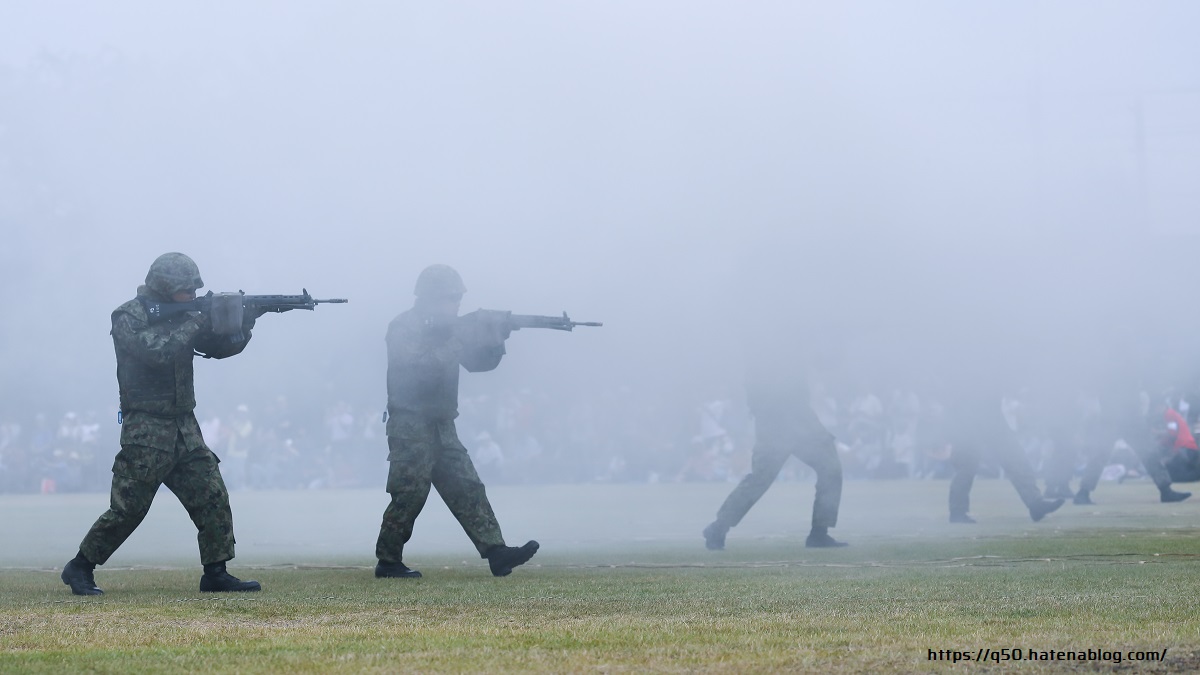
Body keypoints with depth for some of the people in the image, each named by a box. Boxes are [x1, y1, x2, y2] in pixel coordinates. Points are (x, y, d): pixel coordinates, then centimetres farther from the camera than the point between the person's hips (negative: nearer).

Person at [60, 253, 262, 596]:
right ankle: (80, 568, 7)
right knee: (128, 508, -6)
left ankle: (216, 573, 3)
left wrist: (245, 322, -6)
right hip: (146, 429, -7)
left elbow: (222, 347, 11)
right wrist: (194, 324, -20)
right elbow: (156, 350, -25)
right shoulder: (128, 318, -9)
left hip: (184, 427, 7)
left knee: (213, 498, -2)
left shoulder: (183, 317, 12)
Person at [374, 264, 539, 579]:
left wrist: (495, 340, -6)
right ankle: (388, 562, 2)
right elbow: (422, 366, -23)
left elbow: (478, 361, 13)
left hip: (442, 427, 8)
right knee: (410, 495, -8)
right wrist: (458, 340, -22)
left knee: (468, 490, -2)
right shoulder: (403, 329, -9)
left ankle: (497, 553, -10)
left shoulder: (447, 328, 15)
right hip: (410, 425, -8)